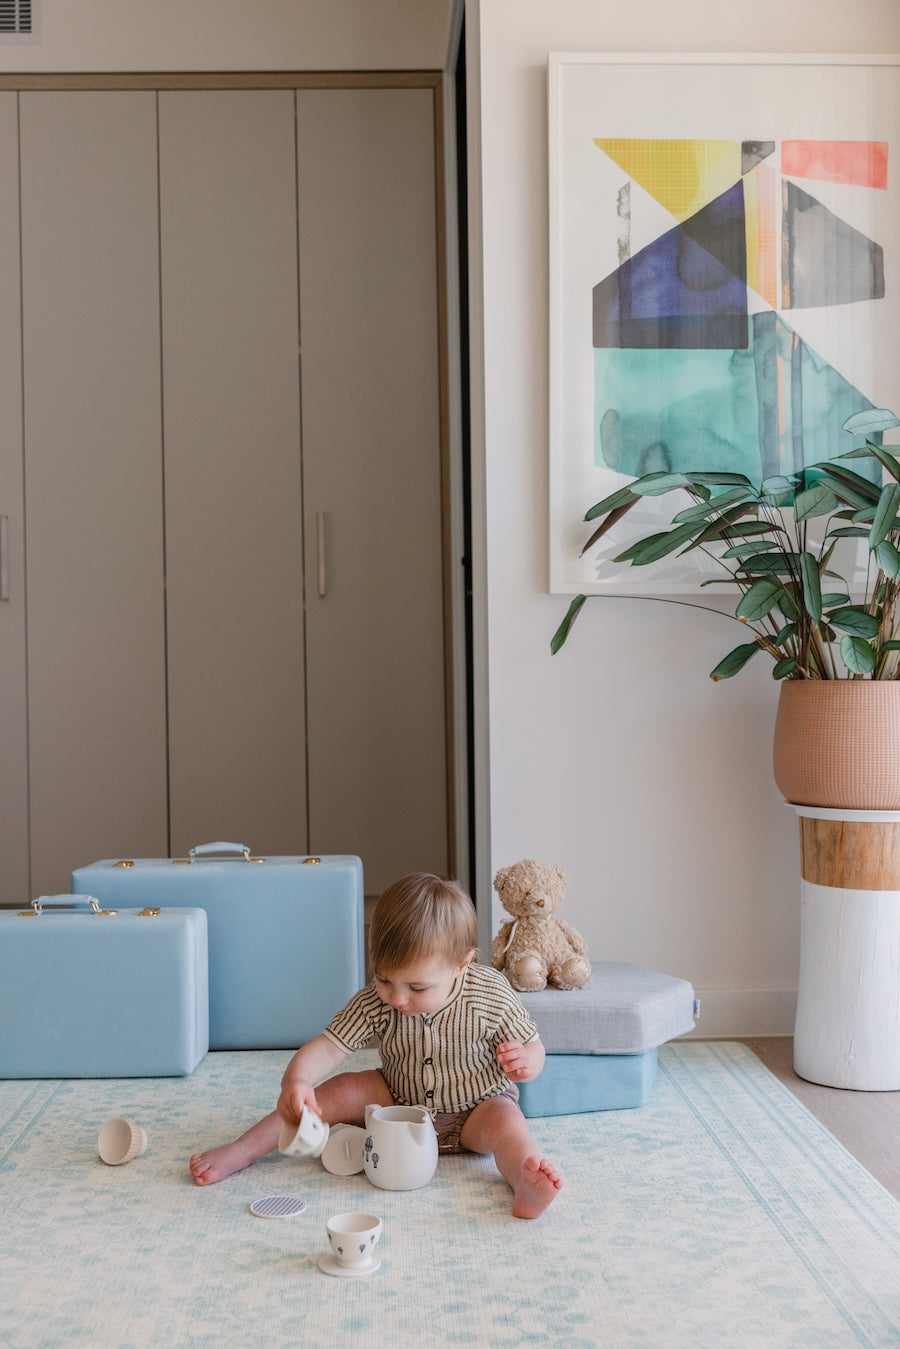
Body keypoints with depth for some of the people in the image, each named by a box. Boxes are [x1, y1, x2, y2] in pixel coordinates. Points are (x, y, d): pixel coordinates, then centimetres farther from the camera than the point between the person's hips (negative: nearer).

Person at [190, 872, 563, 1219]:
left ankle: (525, 1182, -60)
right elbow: (328, 1046, -22)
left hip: (475, 1108, -3)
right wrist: (296, 1080, -43)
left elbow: (531, 1047, -9)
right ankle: (241, 1151, -10)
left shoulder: (493, 996, -23)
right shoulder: (375, 1002, -19)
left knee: (505, 1120, -32)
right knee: (342, 1091, -14)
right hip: (400, 1103, 3)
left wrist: (526, 1061, -34)